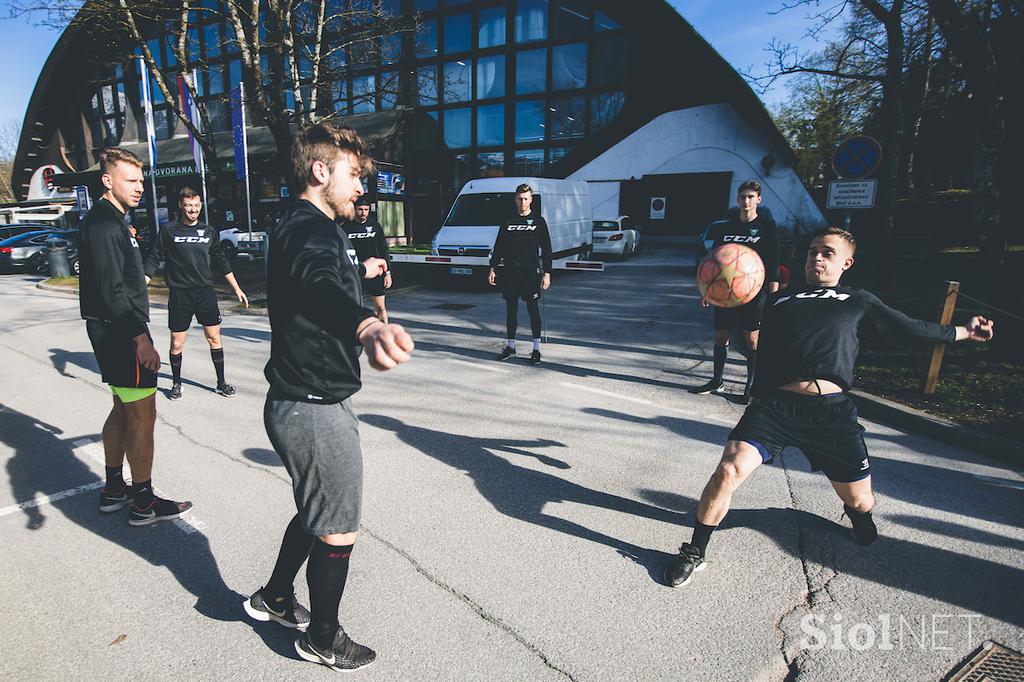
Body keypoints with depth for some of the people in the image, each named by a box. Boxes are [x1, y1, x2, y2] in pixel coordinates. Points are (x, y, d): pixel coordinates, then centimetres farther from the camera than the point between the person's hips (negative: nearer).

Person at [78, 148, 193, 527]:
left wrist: (136, 332, 20)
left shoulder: (112, 221, 17)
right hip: (120, 330, -11)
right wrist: (140, 338, -23)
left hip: (116, 330, 11)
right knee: (143, 414, -5)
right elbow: (111, 292, -23)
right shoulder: (104, 225, -16)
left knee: (124, 408, 18)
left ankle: (114, 489, 29)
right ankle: (144, 503, 4)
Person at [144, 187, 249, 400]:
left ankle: (221, 382, 13)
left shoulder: (209, 231, 8)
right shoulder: (169, 231, -1)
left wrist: (236, 288, 15)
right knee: (177, 343, 4)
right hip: (179, 295, -2)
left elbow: (220, 261, 15)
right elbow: (154, 259, 1)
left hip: (205, 292, 2)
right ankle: (176, 384, 21)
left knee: (214, 337, 3)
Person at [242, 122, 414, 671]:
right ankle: (322, 639, 31)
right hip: (316, 409, -10)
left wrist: (362, 270, 58)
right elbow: (320, 287, -46)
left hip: (300, 402, 10)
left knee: (316, 513, 28)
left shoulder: (303, 228, 13)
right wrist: (367, 327, -68)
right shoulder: (308, 229, -21)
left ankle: (274, 598, 47)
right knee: (338, 532, 9)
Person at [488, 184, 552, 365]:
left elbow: (546, 249, 1)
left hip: (531, 272, -2)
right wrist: (493, 269, 6)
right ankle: (510, 346, 18)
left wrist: (547, 273, -7)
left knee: (533, 309, 0)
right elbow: (498, 247, 13)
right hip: (509, 272, 3)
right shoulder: (507, 222, 10)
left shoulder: (538, 222, 3)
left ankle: (536, 348, 7)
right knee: (511, 310, 8)